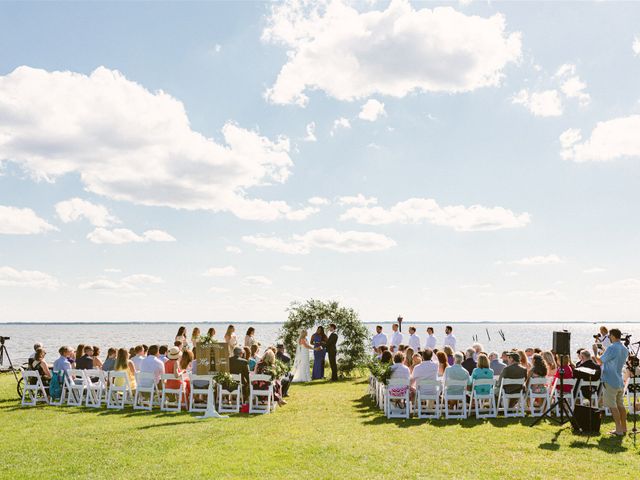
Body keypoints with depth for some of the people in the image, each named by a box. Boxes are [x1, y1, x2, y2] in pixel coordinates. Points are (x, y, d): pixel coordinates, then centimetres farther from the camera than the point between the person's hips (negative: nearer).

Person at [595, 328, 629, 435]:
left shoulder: (611, 348, -18)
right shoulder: (625, 349, 10)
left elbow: (600, 361, -10)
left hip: (610, 381, -8)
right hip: (620, 381, 8)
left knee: (612, 406, -3)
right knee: (620, 405, 14)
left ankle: (619, 430, -3)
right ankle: (624, 428, 18)